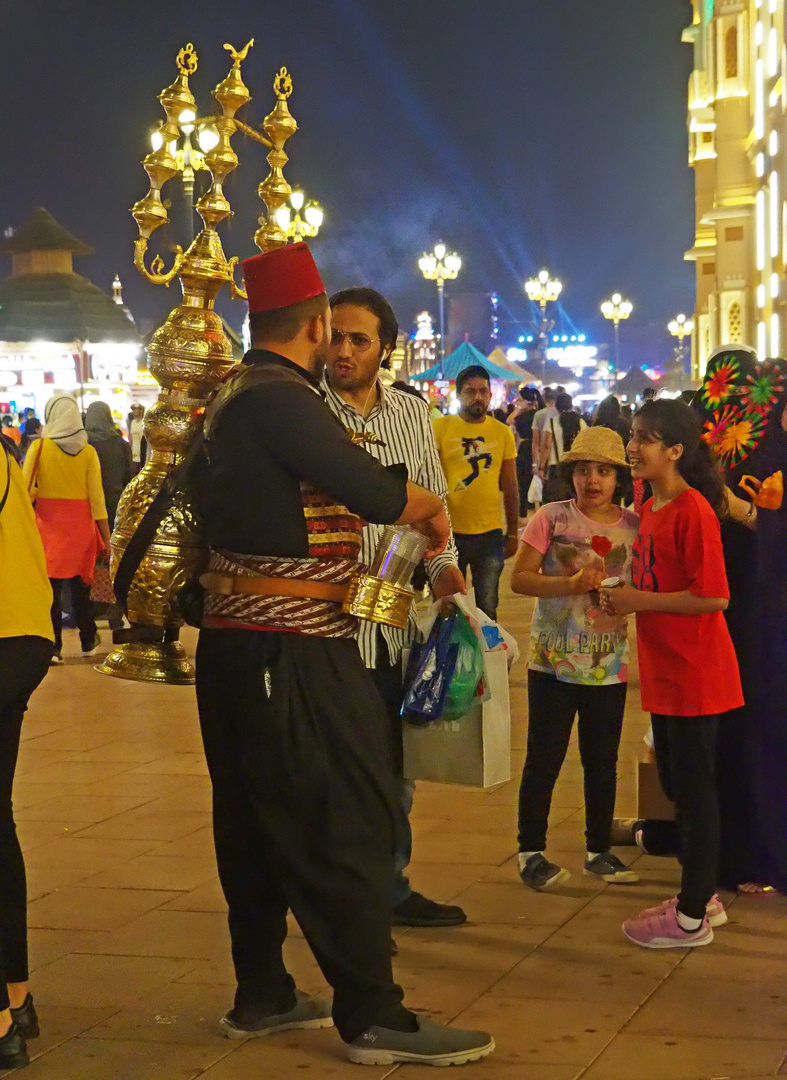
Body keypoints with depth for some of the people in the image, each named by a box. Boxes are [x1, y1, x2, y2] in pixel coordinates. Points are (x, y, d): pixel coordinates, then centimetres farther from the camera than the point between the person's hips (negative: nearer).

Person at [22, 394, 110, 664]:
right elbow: (97, 496, -2)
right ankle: (88, 641, 25)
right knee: (81, 584, 15)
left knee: (51, 586, 2)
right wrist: (105, 535, 3)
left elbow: (25, 490, -9)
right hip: (81, 522, 2)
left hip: (48, 520, -2)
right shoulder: (88, 452, -3)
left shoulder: (39, 448, -7)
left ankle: (52, 647, 0)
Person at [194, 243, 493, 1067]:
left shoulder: (234, 394, 14)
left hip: (235, 640, 10)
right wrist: (433, 507, -2)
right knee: (346, 822, -5)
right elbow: (378, 494, -22)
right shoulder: (281, 399, -17)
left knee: (256, 822, 15)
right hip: (292, 650, -10)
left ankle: (261, 995, 25)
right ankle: (372, 1016, 0)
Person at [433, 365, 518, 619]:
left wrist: (512, 533, 10)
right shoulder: (440, 428, -3)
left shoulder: (502, 433, 5)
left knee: (487, 608, 11)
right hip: (449, 532, -2)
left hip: (490, 533, 2)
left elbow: (510, 487, 10)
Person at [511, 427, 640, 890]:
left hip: (609, 666, 3)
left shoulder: (633, 526, 2)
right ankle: (531, 852, 15)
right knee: (544, 760, 2)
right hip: (553, 662, -3)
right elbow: (520, 578, -10)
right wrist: (571, 583, -23)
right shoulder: (552, 518, -5)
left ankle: (600, 849, 28)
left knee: (603, 762, 13)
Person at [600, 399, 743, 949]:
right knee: (675, 781, 17)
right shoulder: (651, 508, 10)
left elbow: (714, 595, -23)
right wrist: (625, 595, 3)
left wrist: (639, 600, -19)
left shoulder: (694, 510, -18)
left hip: (695, 672, -9)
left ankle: (691, 917, 8)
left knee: (695, 786, -1)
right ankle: (700, 894, 31)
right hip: (664, 671, 10)